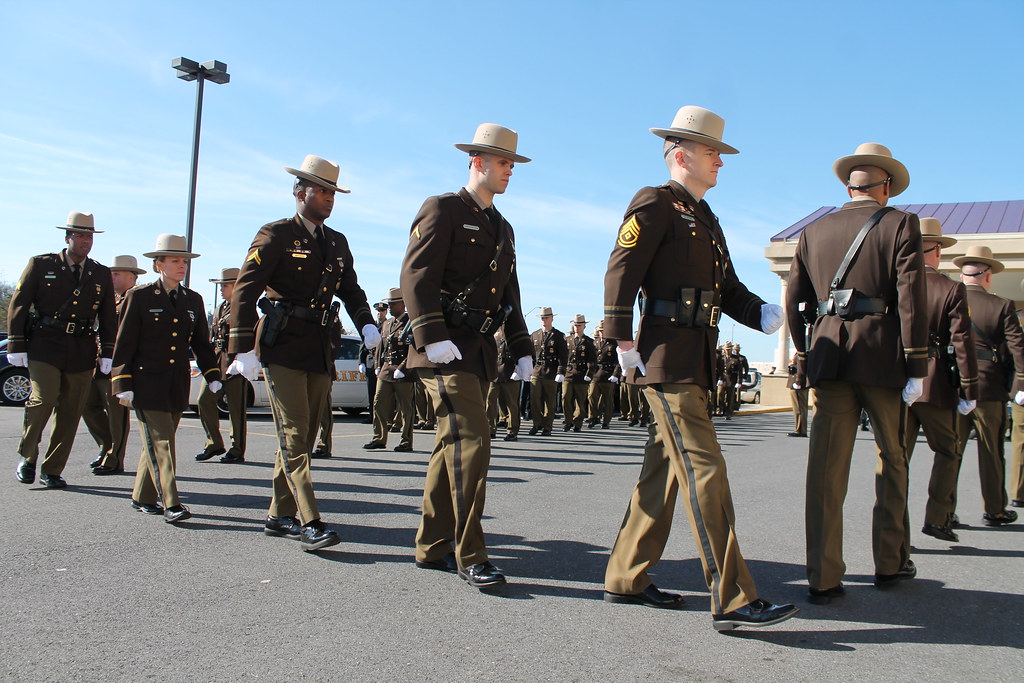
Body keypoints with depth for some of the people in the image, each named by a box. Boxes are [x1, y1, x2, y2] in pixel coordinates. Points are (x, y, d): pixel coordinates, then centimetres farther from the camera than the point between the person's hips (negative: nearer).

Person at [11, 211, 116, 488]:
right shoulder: (41, 265, 5)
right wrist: (16, 346, -3)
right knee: (43, 398, -19)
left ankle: (52, 471, 16)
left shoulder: (101, 274, 13)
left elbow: (108, 318, 15)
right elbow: (18, 305, 4)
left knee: (70, 412, 3)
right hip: (44, 348, -3)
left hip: (82, 351, 3)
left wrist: (107, 354, 6)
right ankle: (27, 456, 4)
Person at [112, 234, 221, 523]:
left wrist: (213, 377, 7)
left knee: (159, 442, 11)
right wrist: (123, 385, -8)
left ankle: (143, 496, 25)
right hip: (147, 384, -5)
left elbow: (202, 343, 16)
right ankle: (170, 504, -9)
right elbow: (124, 343, -3)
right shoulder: (139, 297, -2)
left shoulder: (193, 300, 11)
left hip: (178, 386, 5)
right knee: (159, 443, -8)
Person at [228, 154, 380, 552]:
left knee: (303, 437, 10)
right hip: (282, 350, -6)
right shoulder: (276, 235, -3)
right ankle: (310, 524, -12)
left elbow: (351, 291, 18)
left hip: (319, 352, 7)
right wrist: (243, 349, -19)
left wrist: (366, 325, -4)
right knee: (294, 435, -10)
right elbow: (244, 291, -10)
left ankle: (280, 516, 21)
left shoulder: (337, 243, 16)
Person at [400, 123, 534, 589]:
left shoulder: (502, 228, 21)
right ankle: (470, 555, -7)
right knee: (471, 440, -15)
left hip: (480, 352, 8)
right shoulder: (442, 210, -3)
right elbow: (416, 276, -13)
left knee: (452, 445, 11)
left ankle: (432, 548, 20)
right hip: (445, 350, -8)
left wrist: (521, 349, 17)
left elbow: (509, 295, 24)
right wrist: (433, 337, -23)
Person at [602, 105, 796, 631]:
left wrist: (762, 315, 1)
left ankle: (626, 579, 21)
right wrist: (624, 344, -17)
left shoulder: (705, 217, 23)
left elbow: (727, 287, 19)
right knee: (704, 469, -11)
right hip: (666, 362, -10)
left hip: (695, 363, 10)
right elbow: (620, 274, -13)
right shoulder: (654, 204, -5)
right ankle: (732, 599, -8)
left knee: (664, 471, 11)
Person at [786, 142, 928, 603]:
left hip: (828, 356, 3)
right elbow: (911, 299, -7)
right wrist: (916, 368, -5)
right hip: (882, 357, -2)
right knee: (892, 459, 14)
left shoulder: (815, 231, 13)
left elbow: (795, 300, 11)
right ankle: (889, 564, 24)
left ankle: (823, 578, 1)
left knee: (826, 466, 0)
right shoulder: (901, 225, 2)